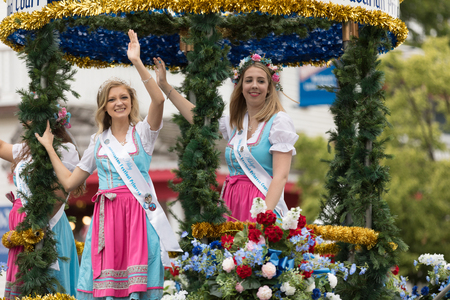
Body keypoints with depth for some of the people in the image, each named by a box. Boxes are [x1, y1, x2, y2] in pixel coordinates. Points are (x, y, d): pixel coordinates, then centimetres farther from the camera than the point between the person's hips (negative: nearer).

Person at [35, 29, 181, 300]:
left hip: (138, 213, -3)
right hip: (107, 214, 3)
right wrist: (48, 147, 23)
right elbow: (69, 181, 17)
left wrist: (137, 63, -20)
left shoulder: (142, 133, 6)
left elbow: (159, 100, -15)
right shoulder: (98, 141, 16)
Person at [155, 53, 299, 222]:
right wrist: (165, 86, 33)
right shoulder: (235, 123, 14)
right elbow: (197, 117, 29)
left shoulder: (279, 121, -4)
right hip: (232, 205, 6)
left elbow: (281, 176, -12)